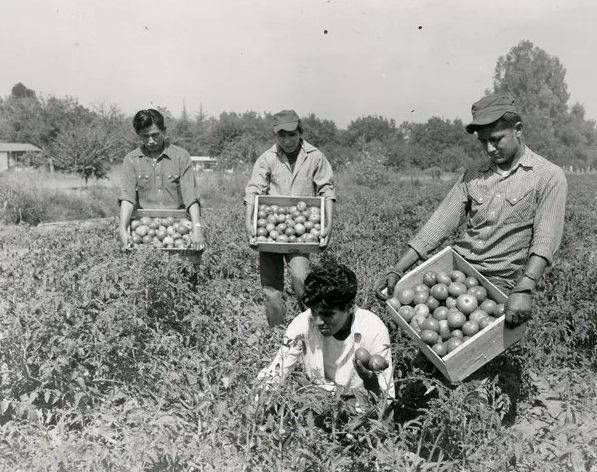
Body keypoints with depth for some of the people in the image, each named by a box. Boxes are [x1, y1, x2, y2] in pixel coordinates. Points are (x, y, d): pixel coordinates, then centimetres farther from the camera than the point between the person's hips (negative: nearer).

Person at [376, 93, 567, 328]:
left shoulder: (548, 176, -2)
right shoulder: (472, 176, 11)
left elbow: (545, 241, -14)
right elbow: (439, 224, 3)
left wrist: (524, 290, -31)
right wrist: (396, 271, -7)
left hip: (499, 283, -4)